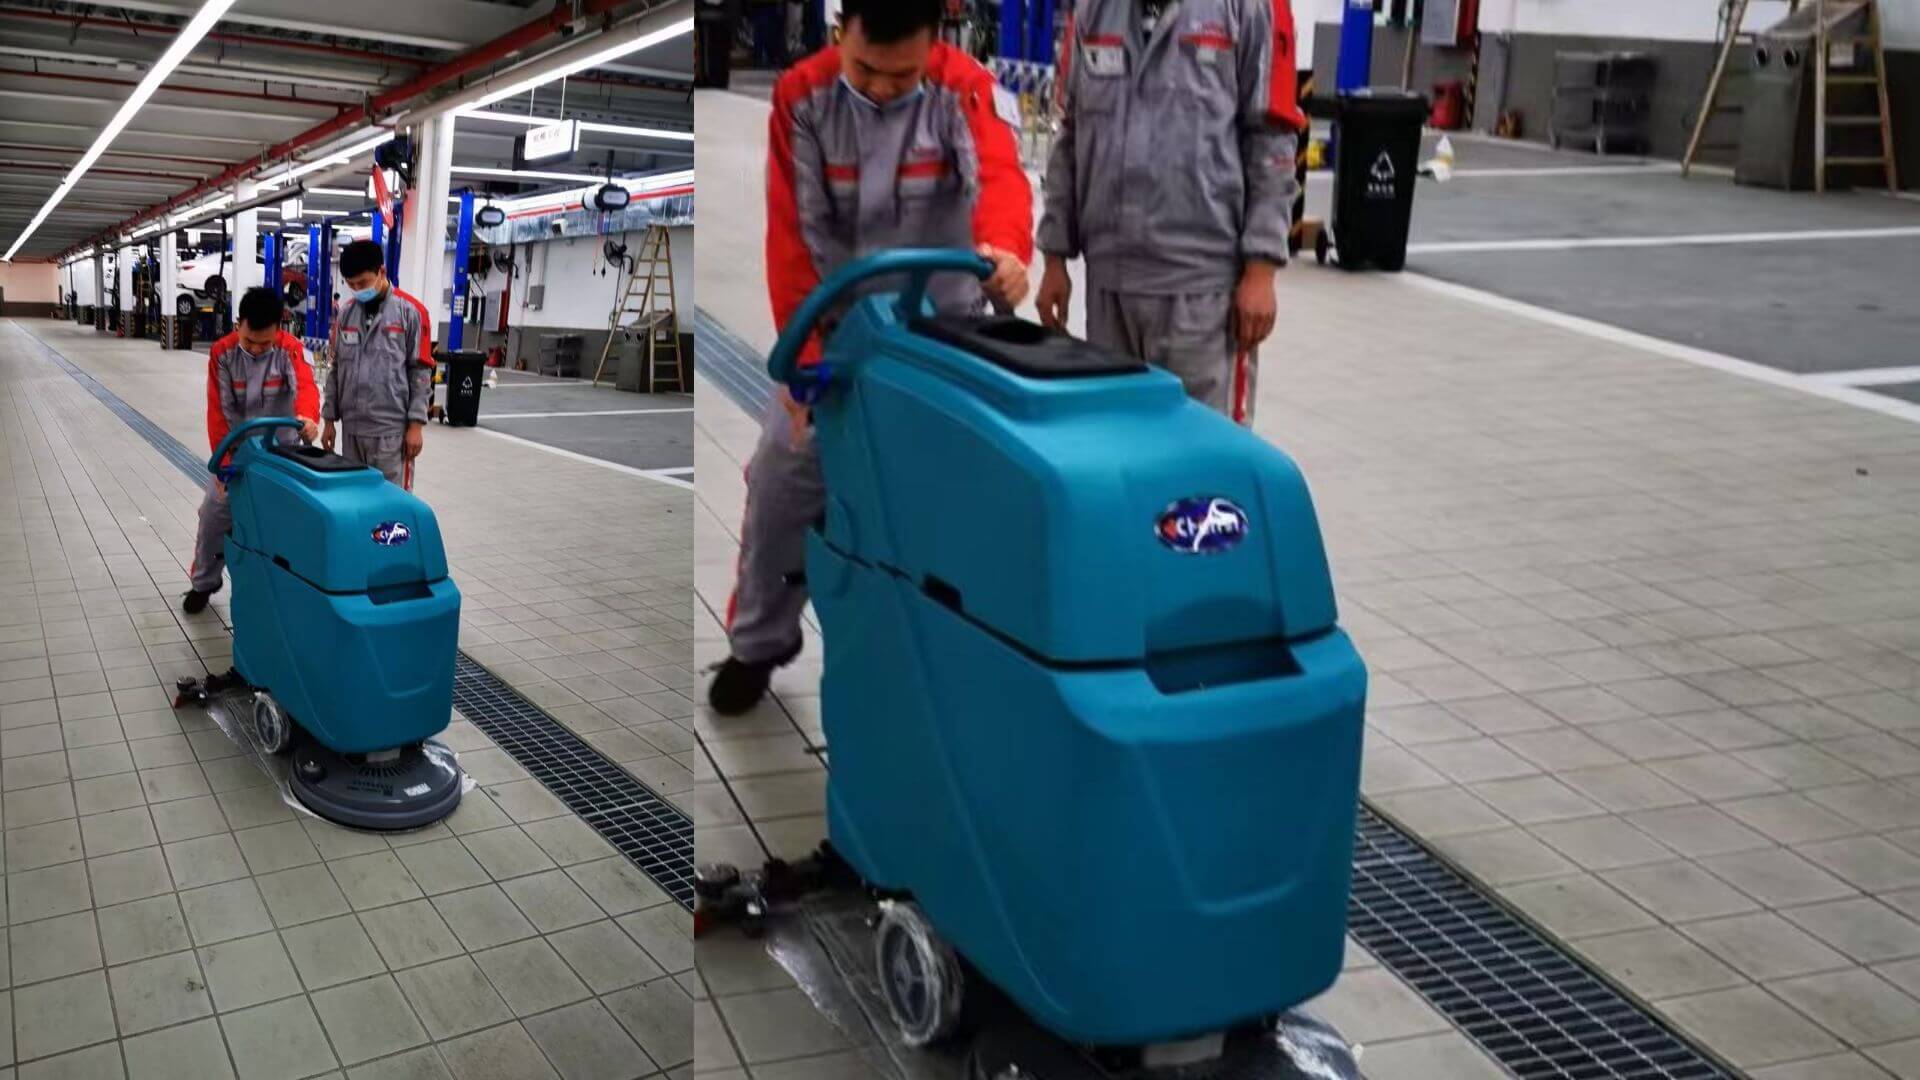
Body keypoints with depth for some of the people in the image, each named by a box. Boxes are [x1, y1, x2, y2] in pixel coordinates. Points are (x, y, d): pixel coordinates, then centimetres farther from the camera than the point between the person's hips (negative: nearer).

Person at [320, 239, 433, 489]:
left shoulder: (410, 312, -4)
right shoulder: (345, 313, 10)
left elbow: (420, 372, -4)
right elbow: (336, 369, 15)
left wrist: (416, 424, -8)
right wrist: (330, 419, 13)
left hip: (392, 429, -5)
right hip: (352, 427, 5)